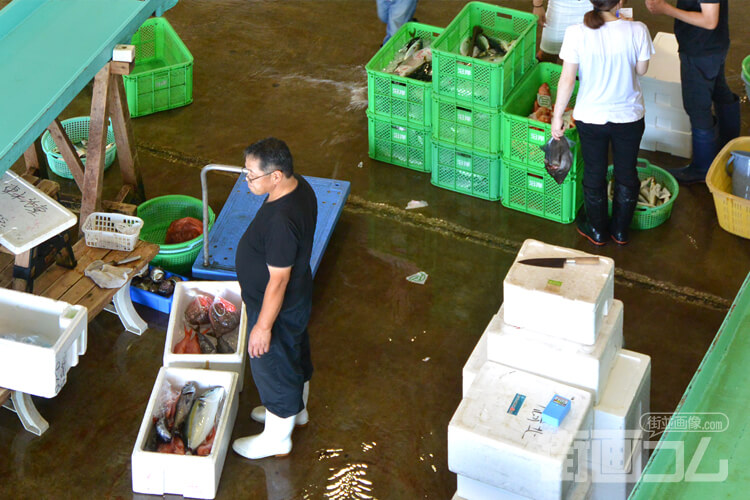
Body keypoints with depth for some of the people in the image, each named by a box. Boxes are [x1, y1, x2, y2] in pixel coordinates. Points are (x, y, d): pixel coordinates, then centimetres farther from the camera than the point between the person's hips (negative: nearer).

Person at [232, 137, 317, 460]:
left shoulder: (281, 221, -39)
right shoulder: (298, 186, -10)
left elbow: (278, 281, -30)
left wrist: (263, 326, -19)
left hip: (277, 308, -9)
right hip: (297, 298, 9)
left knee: (273, 367, 14)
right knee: (296, 355, 30)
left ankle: (277, 438, 37)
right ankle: (297, 410, 56)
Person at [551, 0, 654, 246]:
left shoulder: (576, 34, -21)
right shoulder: (637, 30, -19)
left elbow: (567, 80, -15)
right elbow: (641, 69, -3)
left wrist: (557, 116, -2)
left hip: (590, 117, 0)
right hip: (629, 115, 1)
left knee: (594, 174, 19)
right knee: (626, 174, 21)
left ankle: (597, 230, 36)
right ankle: (620, 230, 37)